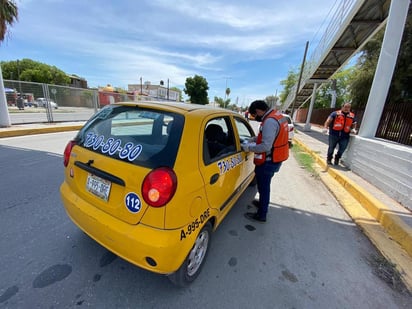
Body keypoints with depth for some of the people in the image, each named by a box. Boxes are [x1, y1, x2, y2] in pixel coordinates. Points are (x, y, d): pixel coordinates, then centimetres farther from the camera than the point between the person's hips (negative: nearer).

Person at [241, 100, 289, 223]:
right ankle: (263, 203, 46)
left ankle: (261, 215, 21)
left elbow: (265, 146, -29)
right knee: (264, 185, 26)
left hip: (268, 161, -10)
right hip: (275, 159, 10)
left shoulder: (269, 122, -25)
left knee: (263, 187, 5)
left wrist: (248, 148, -16)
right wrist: (252, 139, 6)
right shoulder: (277, 115, 7)